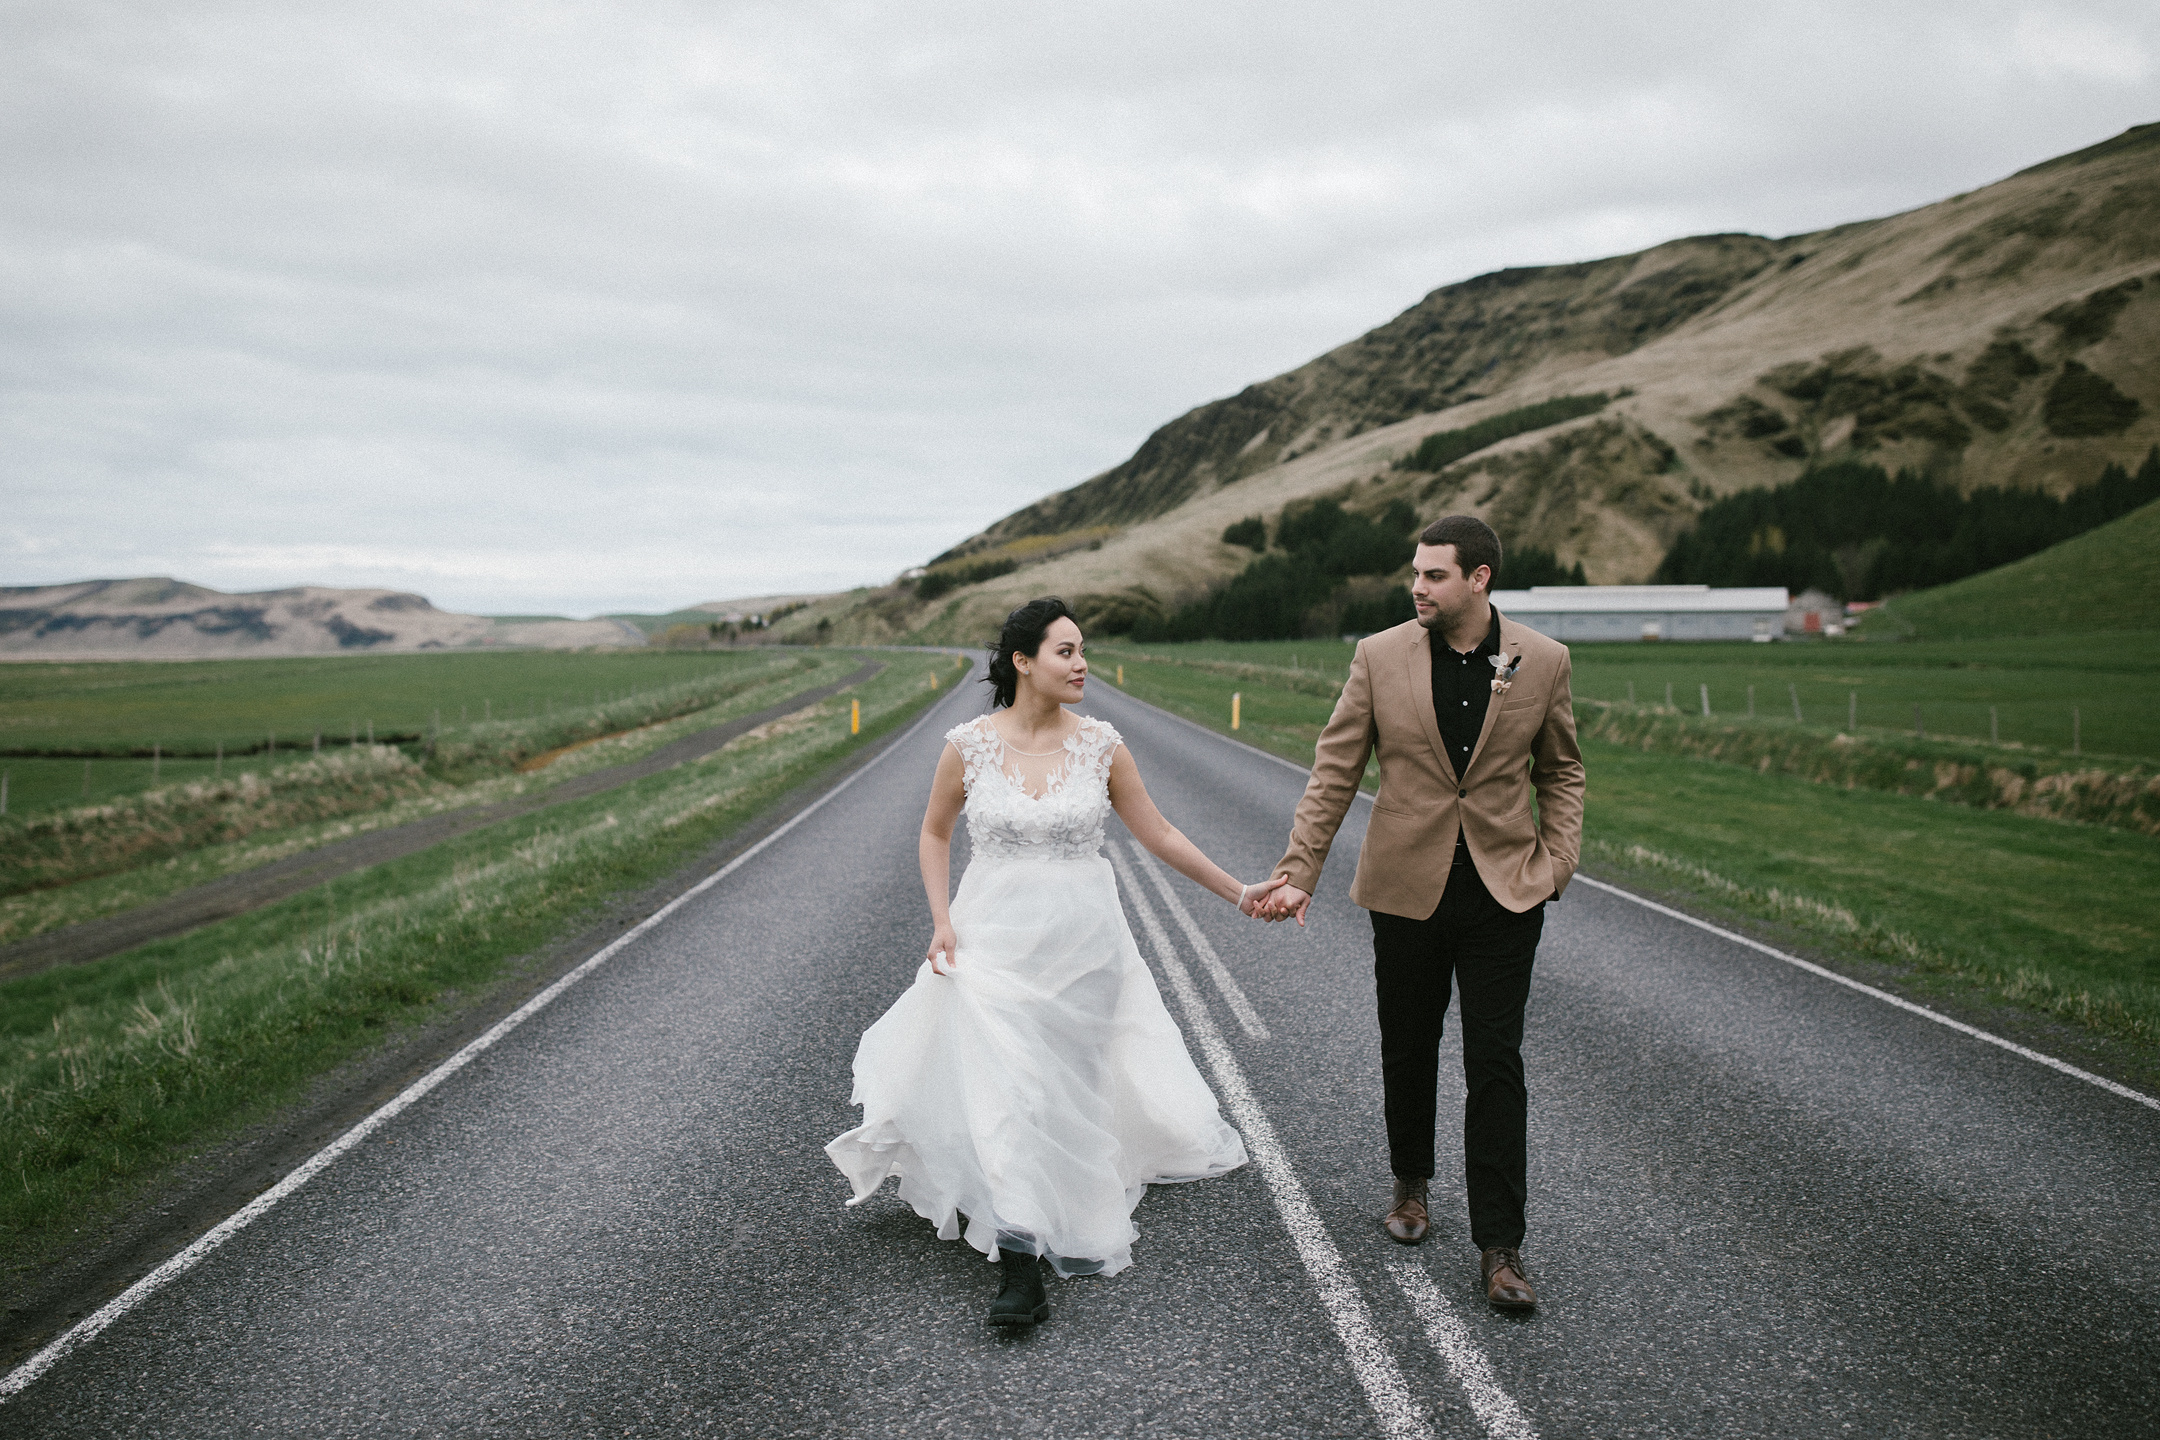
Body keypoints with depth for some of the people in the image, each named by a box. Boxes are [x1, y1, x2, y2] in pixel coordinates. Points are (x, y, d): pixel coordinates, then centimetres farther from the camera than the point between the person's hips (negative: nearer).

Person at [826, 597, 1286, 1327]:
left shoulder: (1100, 744, -4)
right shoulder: (969, 744, -6)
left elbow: (1159, 835, 4)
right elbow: (934, 833, 9)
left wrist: (1238, 893, 5)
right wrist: (942, 921, -2)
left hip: (1082, 940, 1)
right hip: (996, 939, -1)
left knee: (1072, 1087, 9)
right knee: (1001, 1083, -9)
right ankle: (1020, 1266, -1)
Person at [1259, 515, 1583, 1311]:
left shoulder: (1543, 661, -3)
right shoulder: (1380, 656, -5)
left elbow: (1560, 771, 10)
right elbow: (1334, 772, -2)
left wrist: (1556, 861, -3)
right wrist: (1297, 873, -7)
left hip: (1505, 889, 0)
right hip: (1408, 887, 1)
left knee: (1496, 1065, 0)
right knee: (1408, 1050, 15)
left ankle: (1499, 1246, 11)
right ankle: (1411, 1182, 40)